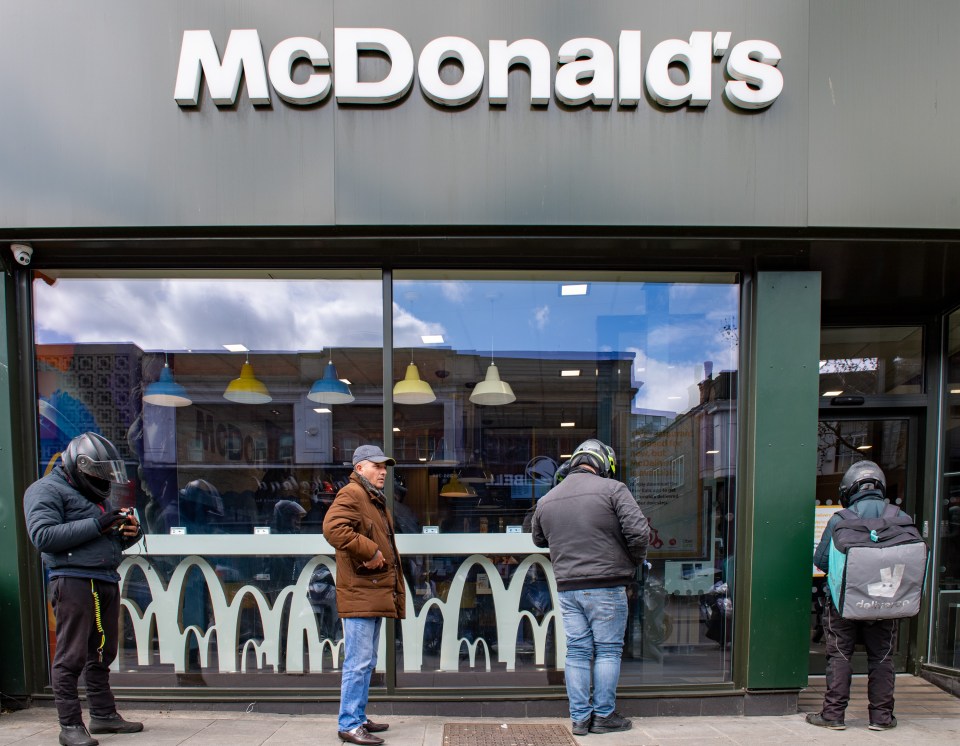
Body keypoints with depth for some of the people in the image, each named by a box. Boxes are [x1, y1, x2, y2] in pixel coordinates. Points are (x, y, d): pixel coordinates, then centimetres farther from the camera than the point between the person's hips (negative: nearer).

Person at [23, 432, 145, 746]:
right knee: (71, 657, -3)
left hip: (107, 582, 8)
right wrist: (96, 525, -19)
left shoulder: (94, 494, 24)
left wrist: (130, 532, 5)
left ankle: (103, 715, 24)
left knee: (101, 655, 14)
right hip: (74, 581, -8)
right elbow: (43, 536, -16)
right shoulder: (45, 490, -2)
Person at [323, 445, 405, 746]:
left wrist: (395, 591, 20)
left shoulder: (376, 500, 21)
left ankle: (359, 718, 27)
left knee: (366, 663, 17)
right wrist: (369, 551, -25)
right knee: (358, 662, -6)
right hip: (360, 594, -10)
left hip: (376, 594, 10)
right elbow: (332, 527, -29)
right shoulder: (351, 495, -11)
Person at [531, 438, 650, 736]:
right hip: (606, 586, -4)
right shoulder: (612, 489, -8)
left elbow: (539, 539, 22)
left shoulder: (545, 501, 9)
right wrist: (636, 561, 4)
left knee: (577, 651, 11)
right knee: (608, 650, 8)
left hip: (567, 587, 5)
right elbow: (639, 531, -13)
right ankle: (604, 715, 15)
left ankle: (579, 718, 18)